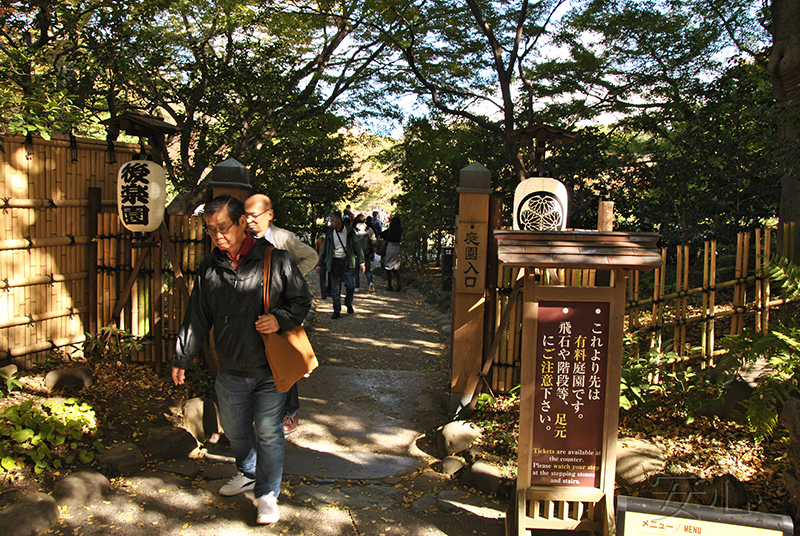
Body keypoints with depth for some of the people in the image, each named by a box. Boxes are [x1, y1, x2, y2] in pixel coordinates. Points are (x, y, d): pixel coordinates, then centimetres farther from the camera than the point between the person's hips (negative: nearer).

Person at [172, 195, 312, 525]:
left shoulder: (275, 260, -9)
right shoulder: (209, 268, 3)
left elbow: (302, 299, 0)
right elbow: (197, 318, 11)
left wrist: (281, 319, -18)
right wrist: (182, 358, 13)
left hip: (270, 371, -4)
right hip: (230, 371, 4)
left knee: (268, 431, 3)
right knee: (234, 429, 19)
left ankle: (267, 494, 22)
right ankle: (248, 473, 46)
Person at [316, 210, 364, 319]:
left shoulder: (349, 232, -2)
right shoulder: (330, 233, 2)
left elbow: (357, 246, 3)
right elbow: (324, 249, 9)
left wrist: (361, 262, 0)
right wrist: (319, 264, 7)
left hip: (346, 261, -1)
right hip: (334, 262, 1)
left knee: (350, 285, -5)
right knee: (335, 287, 0)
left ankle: (349, 304, 22)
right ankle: (337, 311, 7)